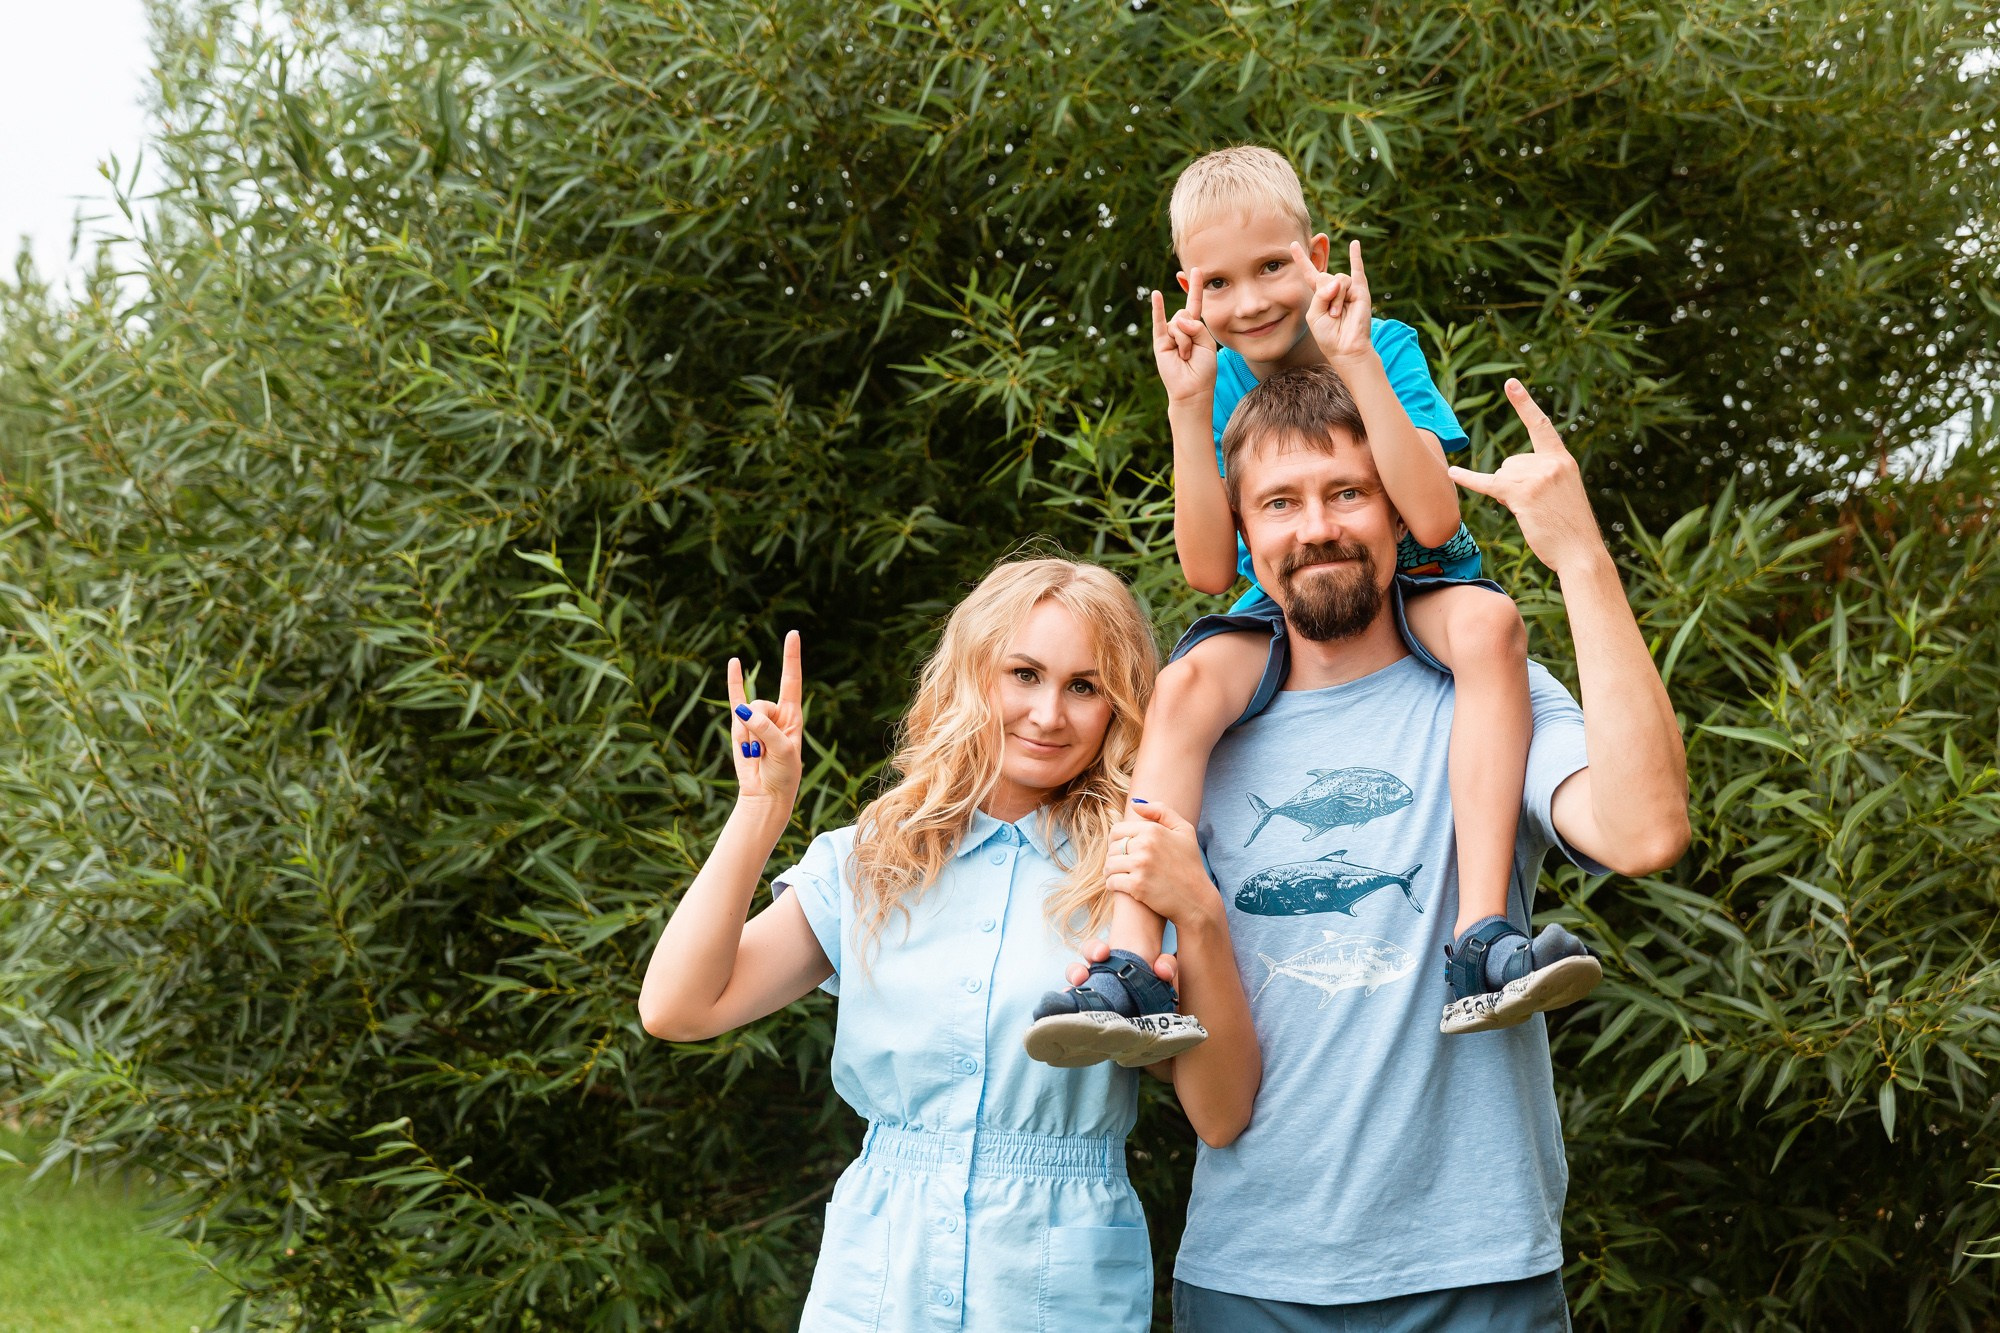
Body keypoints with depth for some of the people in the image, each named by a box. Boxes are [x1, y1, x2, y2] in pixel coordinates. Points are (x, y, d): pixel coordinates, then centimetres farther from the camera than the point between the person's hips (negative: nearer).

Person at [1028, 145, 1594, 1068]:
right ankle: (1128, 970, -35)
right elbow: (1209, 570, -13)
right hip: (1287, 611, 2)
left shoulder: (1383, 347, -12)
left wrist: (1357, 363, -28)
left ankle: (1481, 948, -45)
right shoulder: (1220, 380, -5)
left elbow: (1433, 521, -26)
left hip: (1414, 589, -2)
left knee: (1487, 622, -37)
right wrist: (1189, 409, -20)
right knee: (1185, 687, -29)